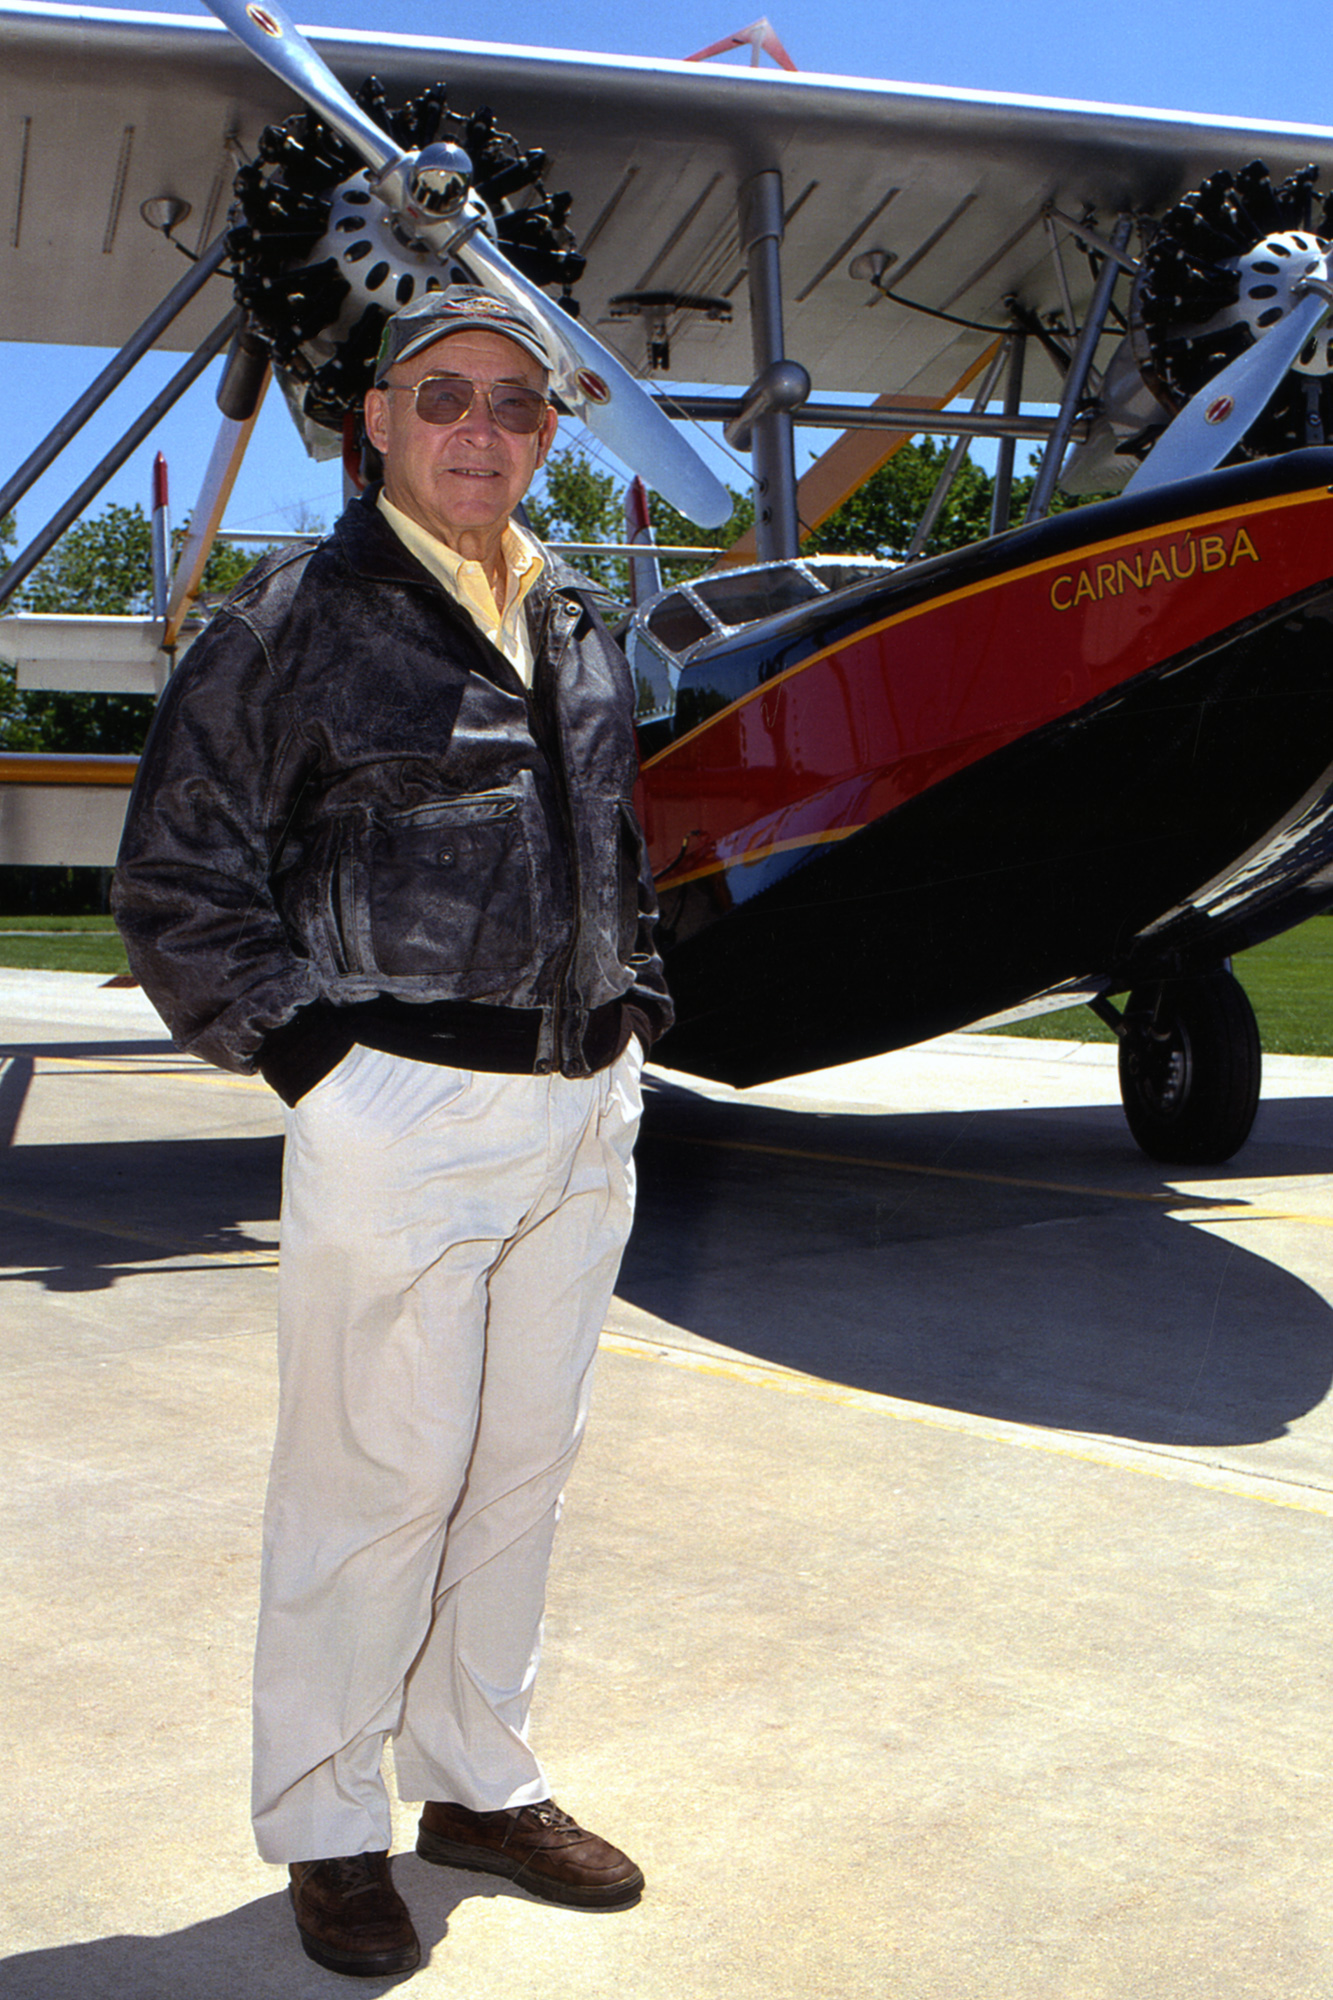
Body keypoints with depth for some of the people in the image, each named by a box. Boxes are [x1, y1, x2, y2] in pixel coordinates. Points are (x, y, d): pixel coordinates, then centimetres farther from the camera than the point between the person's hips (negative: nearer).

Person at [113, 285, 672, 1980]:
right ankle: (323, 1824, 19)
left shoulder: (576, 630, 14)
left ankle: (477, 1779, 31)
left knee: (524, 1462, 14)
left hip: (580, 1116, 7)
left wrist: (630, 1015, 14)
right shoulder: (293, 624, -6)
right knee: (376, 1479, 1)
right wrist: (309, 1051, -10)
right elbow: (178, 883, -5)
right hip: (400, 1113, -6)